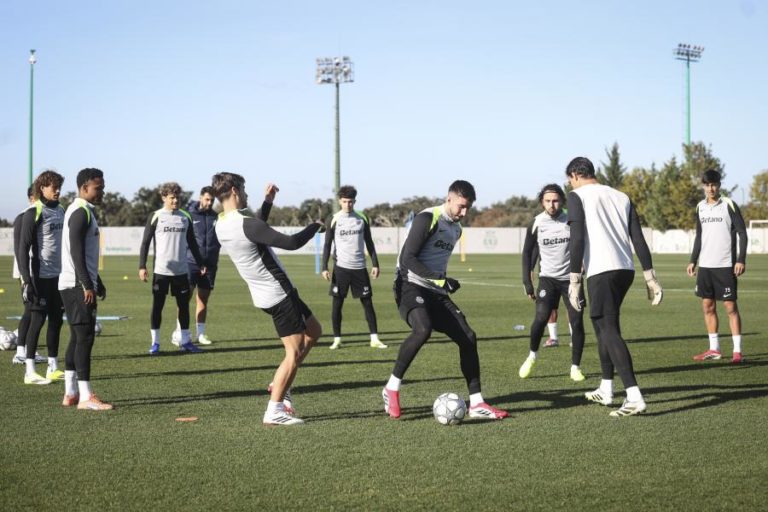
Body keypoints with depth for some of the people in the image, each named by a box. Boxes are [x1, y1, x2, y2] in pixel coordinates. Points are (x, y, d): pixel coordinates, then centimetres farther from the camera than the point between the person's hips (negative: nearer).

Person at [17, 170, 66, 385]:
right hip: (40, 277, -7)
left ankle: (53, 368, 18)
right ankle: (30, 371, 1)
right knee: (38, 320, -4)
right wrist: (26, 279, -16)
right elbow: (23, 248, -12)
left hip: (59, 276, 7)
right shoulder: (34, 213, -10)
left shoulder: (61, 211, 12)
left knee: (57, 320, 9)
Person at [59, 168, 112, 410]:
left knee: (78, 337, 11)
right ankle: (85, 397, -11)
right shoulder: (81, 212, -13)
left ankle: (70, 394, 14)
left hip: (74, 286, 10)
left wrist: (97, 283, 25)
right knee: (85, 337, -10)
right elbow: (77, 252, -20)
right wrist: (87, 285, -21)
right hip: (78, 285, -10)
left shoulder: (83, 211, 18)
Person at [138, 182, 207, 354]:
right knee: (157, 305, 1)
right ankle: (155, 343, 8)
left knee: (184, 305, 6)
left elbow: (192, 243, 16)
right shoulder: (156, 217, -3)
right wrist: (142, 266, -8)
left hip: (181, 270, 4)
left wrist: (200, 263, 12)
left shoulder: (185, 217, 8)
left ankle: (185, 341, 15)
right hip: (160, 270, -3)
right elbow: (145, 242, -1)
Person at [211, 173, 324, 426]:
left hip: (265, 294, 10)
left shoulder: (222, 226, 4)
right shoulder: (245, 225, -24)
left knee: (314, 331, 20)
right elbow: (291, 243, -26)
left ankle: (279, 385, 20)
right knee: (295, 351, -4)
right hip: (278, 294, -10)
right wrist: (316, 225, -9)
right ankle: (274, 411, -2)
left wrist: (267, 201, 19)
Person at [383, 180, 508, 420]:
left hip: (435, 292, 8)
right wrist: (440, 279, -24)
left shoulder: (456, 229, 16)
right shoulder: (427, 219, -11)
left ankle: (476, 403, 5)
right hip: (411, 286, -8)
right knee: (423, 329, -34)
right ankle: (391, 389, -19)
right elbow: (408, 258, -18)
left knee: (468, 337, -2)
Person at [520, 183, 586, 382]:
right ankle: (532, 356, 8)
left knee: (577, 321, -6)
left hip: (571, 278, 1)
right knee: (541, 317, -17)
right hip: (548, 278, 0)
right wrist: (527, 282, 0)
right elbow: (527, 252, 4)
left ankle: (575, 367, 8)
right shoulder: (536, 223, -4)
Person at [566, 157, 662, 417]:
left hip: (601, 271, -7)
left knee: (609, 331, -8)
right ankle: (606, 390, 29)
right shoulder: (621, 197, 19)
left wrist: (574, 281, -10)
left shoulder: (577, 196, 2)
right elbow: (639, 240, 13)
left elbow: (577, 240, -9)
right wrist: (651, 278, 12)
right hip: (626, 269, 7)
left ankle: (634, 398, -19)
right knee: (604, 326, 22)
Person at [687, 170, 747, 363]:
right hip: (705, 265, 6)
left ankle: (737, 351, -3)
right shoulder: (700, 207, 10)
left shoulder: (729, 205, -6)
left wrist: (741, 260, -14)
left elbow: (742, 233, -6)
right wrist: (693, 260, 13)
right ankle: (714, 349, 16)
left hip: (725, 265, -6)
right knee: (708, 306, 8)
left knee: (730, 306, -5)